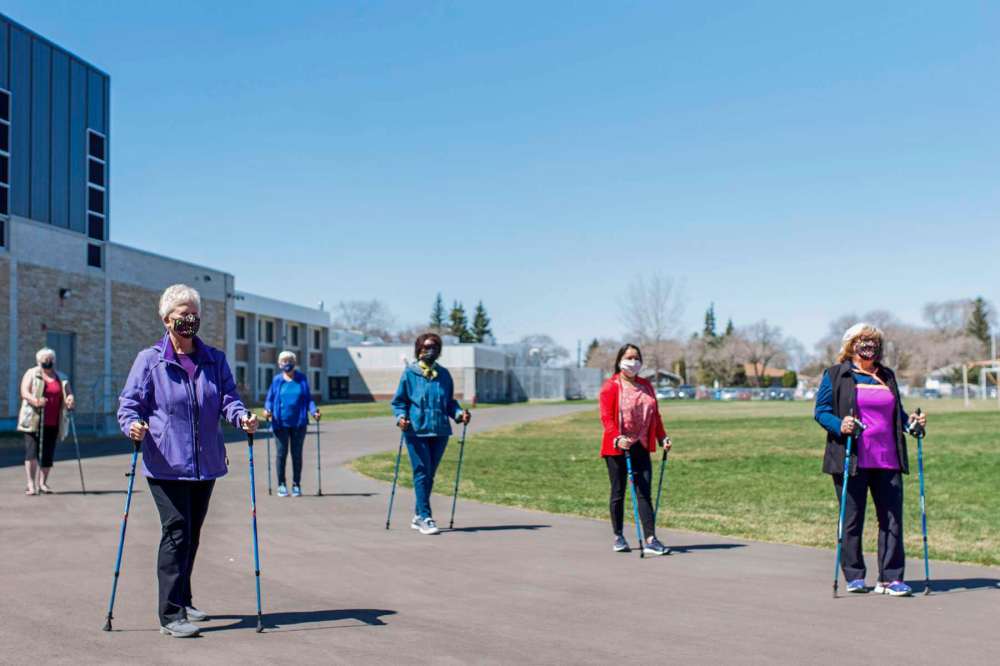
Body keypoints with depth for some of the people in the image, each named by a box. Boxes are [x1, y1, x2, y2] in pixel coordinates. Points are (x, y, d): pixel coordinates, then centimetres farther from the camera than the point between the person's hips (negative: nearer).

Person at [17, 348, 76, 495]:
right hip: (33, 421, -3)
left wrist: (70, 399, -14)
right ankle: (31, 485, -10)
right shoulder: (31, 374, 6)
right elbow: (24, 392, -7)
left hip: (53, 423, 3)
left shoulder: (61, 378, 16)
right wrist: (35, 401, -28)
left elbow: (69, 393, 11)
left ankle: (42, 483, 15)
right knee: (31, 452, -10)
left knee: (48, 454, 4)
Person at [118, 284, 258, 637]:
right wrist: (132, 425, -24)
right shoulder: (149, 360, -1)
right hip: (166, 464, -5)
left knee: (192, 534, 16)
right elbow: (129, 402, -3)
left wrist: (241, 416, -16)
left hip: (205, 463, 5)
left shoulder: (215, 360, 10)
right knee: (176, 533, -10)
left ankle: (182, 601, 32)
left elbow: (228, 397, 6)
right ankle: (171, 615, -4)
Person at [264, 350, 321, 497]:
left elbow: (308, 398, 7)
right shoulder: (277, 380, 5)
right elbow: (269, 399, 8)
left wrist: (313, 411, -10)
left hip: (299, 423, 0)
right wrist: (267, 409, -11)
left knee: (297, 454, 6)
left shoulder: (302, 379, 6)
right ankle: (281, 485, 12)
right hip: (281, 423, 0)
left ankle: (296, 485, 14)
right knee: (282, 453, 3)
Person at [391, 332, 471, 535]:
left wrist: (460, 413, -1)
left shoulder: (444, 374, 11)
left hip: (440, 432, 4)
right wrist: (401, 417, -14)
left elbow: (450, 402, 17)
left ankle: (418, 516, 22)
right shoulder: (410, 373, 1)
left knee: (429, 475, 10)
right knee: (422, 473, -8)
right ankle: (425, 517, -5)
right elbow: (398, 401, 4)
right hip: (416, 431, -4)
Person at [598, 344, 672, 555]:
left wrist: (662, 437, 8)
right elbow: (606, 417, -14)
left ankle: (650, 540, -7)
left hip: (641, 446, 4)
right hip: (617, 447, -4)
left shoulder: (646, 386, 13)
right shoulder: (610, 386, -6)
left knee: (644, 492, -2)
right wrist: (617, 438, -26)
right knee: (618, 492, 6)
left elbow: (655, 415, 18)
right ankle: (618, 537, 20)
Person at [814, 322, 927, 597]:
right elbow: (821, 410, 1)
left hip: (887, 460, 4)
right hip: (851, 459, -4)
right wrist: (839, 426, -18)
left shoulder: (887, 376, 19)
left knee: (892, 518, -1)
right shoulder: (835, 375, 5)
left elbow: (897, 413, 25)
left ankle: (890, 578, 6)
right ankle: (854, 577, 13)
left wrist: (911, 422, 4)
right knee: (852, 519, 2)